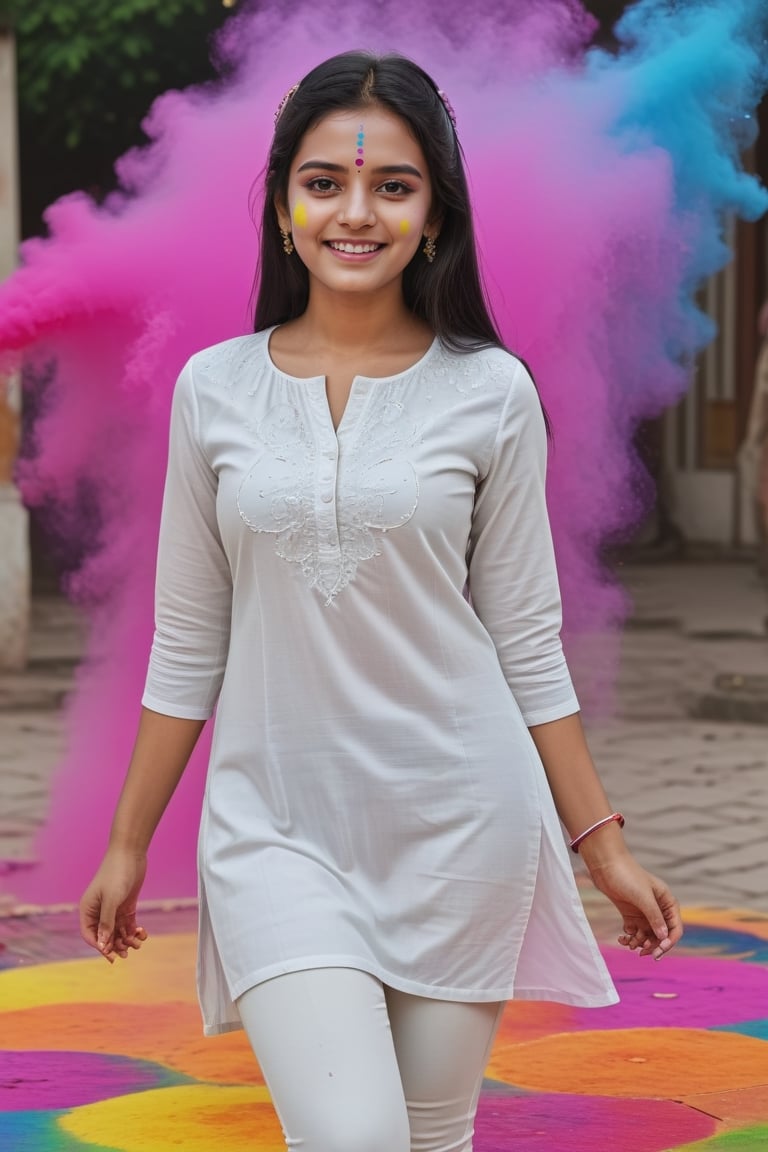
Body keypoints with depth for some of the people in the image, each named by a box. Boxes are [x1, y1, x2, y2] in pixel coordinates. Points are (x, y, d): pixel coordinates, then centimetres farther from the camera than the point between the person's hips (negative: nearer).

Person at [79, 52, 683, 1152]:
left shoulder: (490, 392, -1)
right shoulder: (214, 389, 2)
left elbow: (528, 643, 4)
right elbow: (187, 645, 9)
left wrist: (603, 844, 4)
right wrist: (127, 844, 11)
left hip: (460, 816, 0)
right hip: (274, 824, 0)